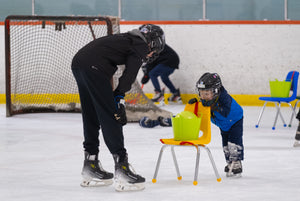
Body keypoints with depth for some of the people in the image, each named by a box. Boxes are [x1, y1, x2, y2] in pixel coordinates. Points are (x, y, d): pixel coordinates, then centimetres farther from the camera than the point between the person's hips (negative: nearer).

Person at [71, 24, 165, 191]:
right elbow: (130, 73, -9)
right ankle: (121, 166, -9)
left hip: (78, 61, 9)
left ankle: (91, 166, 24)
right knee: (110, 116, -7)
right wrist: (119, 96, -9)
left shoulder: (128, 39, 30)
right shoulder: (141, 46, 4)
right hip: (94, 66, -9)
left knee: (91, 116, 17)